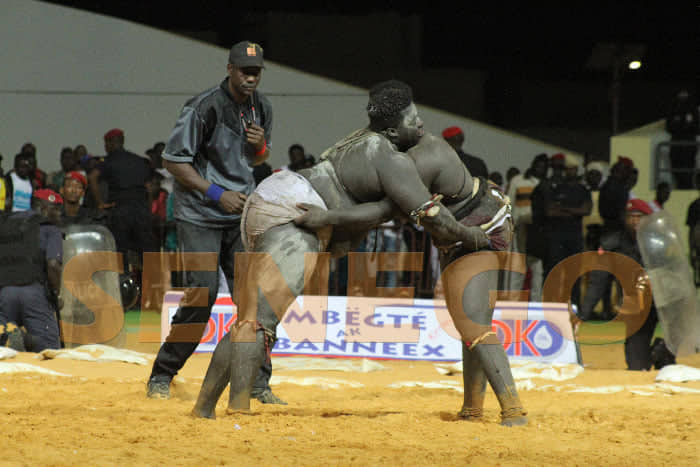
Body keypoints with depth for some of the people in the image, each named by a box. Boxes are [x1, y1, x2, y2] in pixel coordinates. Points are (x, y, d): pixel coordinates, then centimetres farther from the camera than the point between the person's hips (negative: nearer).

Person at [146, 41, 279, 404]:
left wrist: (261, 145, -6)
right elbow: (173, 160, -13)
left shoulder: (261, 107, 6)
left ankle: (258, 385, 4)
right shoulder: (204, 107, -15)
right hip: (200, 214, -6)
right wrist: (217, 193, -18)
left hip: (241, 213, 6)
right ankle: (161, 377, 1)